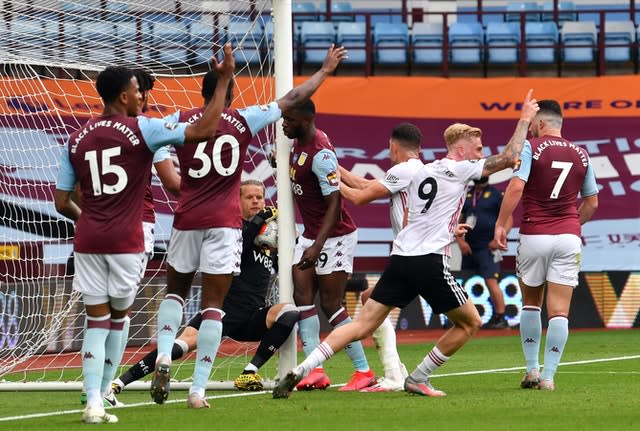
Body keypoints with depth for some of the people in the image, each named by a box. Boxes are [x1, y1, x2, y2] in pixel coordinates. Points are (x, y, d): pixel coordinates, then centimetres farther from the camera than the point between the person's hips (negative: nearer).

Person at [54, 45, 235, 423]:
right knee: (118, 316, 14)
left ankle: (93, 403, -7)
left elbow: (62, 203, 9)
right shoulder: (141, 130, -6)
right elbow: (203, 130, -12)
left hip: (88, 239, 3)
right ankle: (101, 397, 16)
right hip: (126, 240, -3)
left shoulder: (77, 140, 7)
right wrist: (224, 80, -6)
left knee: (97, 321, 5)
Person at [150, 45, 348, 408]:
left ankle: (164, 354, -6)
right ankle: (198, 389, -6)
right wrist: (326, 70, 22)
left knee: (175, 291, 20)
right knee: (213, 305, 1)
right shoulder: (243, 120, 2)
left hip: (187, 220, 1)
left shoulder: (182, 121, 2)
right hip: (224, 224, -1)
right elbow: (293, 99, 11)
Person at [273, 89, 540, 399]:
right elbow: (509, 157, 0)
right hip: (430, 262, -7)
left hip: (400, 257, 7)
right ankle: (418, 379, 9)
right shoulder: (460, 169, 0)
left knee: (363, 324, 4)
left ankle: (299, 372, -9)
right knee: (469, 323, 10)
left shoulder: (420, 172, 20)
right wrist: (525, 119, 10)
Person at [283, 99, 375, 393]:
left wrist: (317, 246, -32)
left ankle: (363, 371, 5)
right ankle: (316, 370, -5)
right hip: (310, 234, 9)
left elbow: (335, 203, -27)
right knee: (302, 296, -1)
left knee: (331, 304, -5)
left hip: (334, 236, -9)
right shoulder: (299, 142, 4)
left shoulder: (320, 155, -24)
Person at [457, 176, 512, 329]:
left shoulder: (497, 195, 0)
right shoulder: (466, 195, 14)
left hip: (488, 247, -6)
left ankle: (500, 318, -12)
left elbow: (508, 220, -3)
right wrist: (460, 240, -1)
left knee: (491, 281, -16)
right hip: (469, 248, 6)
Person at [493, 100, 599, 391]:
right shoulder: (580, 154, 9)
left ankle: (532, 369, 15)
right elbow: (591, 203, 16)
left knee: (531, 303, 17)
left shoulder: (531, 147, -4)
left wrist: (501, 224, -11)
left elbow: (516, 186, -17)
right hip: (568, 235, 2)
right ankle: (548, 376, -7)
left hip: (534, 235, -2)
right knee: (559, 310, -1)